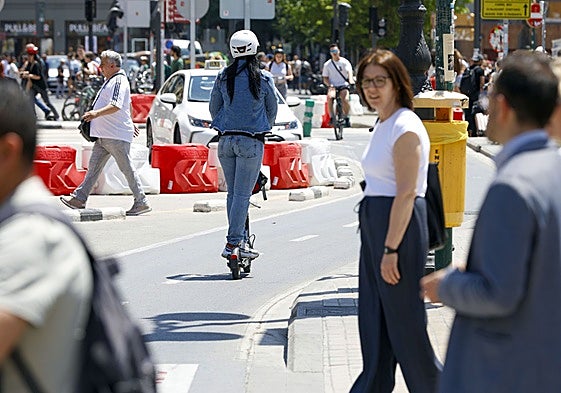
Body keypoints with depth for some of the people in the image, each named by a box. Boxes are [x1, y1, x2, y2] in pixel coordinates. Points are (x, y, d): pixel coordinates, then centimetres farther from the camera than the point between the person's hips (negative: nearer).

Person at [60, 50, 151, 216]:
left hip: (117, 136, -10)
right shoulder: (111, 80, 18)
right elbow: (129, 104, 28)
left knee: (127, 169, -4)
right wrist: (130, 122, 37)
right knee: (94, 167, 9)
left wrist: (97, 113, -42)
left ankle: (142, 203, 3)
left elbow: (116, 106, -29)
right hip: (104, 135, 10)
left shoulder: (119, 81, -14)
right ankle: (79, 199, 11)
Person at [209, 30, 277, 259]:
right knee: (242, 193, -3)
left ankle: (238, 240, 17)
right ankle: (233, 242, -6)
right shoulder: (263, 79, -5)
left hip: (226, 140, 3)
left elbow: (214, 107, 11)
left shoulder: (223, 77, 2)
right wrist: (265, 129, 26)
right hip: (251, 141, -3)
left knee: (232, 192, 13)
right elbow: (272, 109, 7)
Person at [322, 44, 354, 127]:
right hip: (333, 86, 1)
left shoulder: (344, 62, 2)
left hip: (344, 85, -1)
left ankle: (346, 117, -5)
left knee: (345, 99, -29)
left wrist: (351, 80, -36)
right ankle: (331, 117, -22)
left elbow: (349, 71, -15)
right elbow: (325, 78, 7)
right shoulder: (327, 64, 8)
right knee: (330, 97, -32)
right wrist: (329, 84, -14)